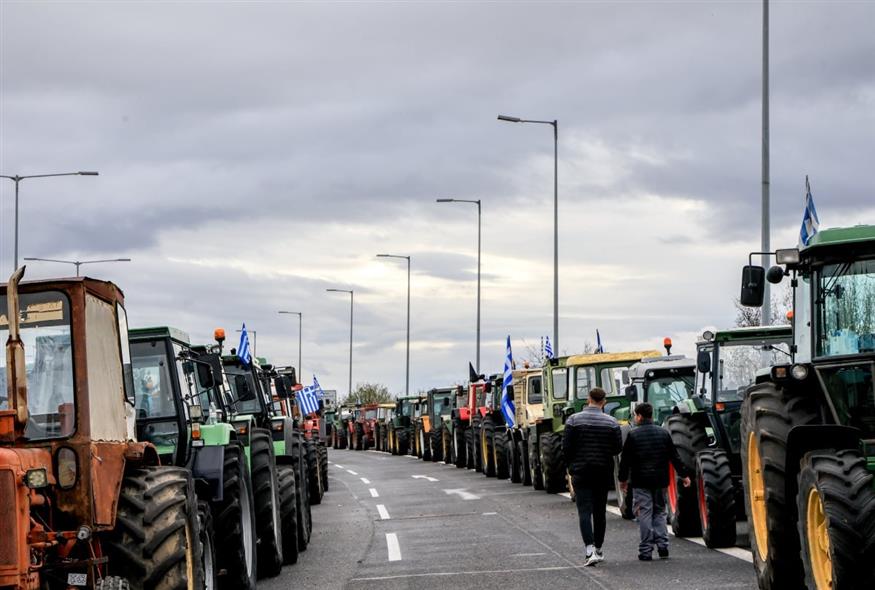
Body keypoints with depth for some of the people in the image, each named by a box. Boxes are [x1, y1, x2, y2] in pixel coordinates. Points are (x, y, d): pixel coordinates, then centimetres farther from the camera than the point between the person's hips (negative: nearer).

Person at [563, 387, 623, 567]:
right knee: (599, 512, 14)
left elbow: (566, 447, -7)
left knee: (585, 511, -6)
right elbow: (618, 448, -2)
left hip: (581, 472, -2)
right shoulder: (611, 423, -2)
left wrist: (571, 465, 9)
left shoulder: (574, 420, -6)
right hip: (603, 473, 2)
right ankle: (598, 549, 22)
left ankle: (590, 550, -21)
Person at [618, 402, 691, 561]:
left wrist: (623, 479, 7)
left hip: (641, 482, -4)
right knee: (659, 512, 15)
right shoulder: (663, 433, 5)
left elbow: (625, 459, -4)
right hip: (660, 481, 4)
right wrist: (684, 475, 15)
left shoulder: (633, 435, -7)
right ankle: (663, 546, 6)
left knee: (644, 514, -1)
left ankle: (646, 550, -2)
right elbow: (674, 457, 7)